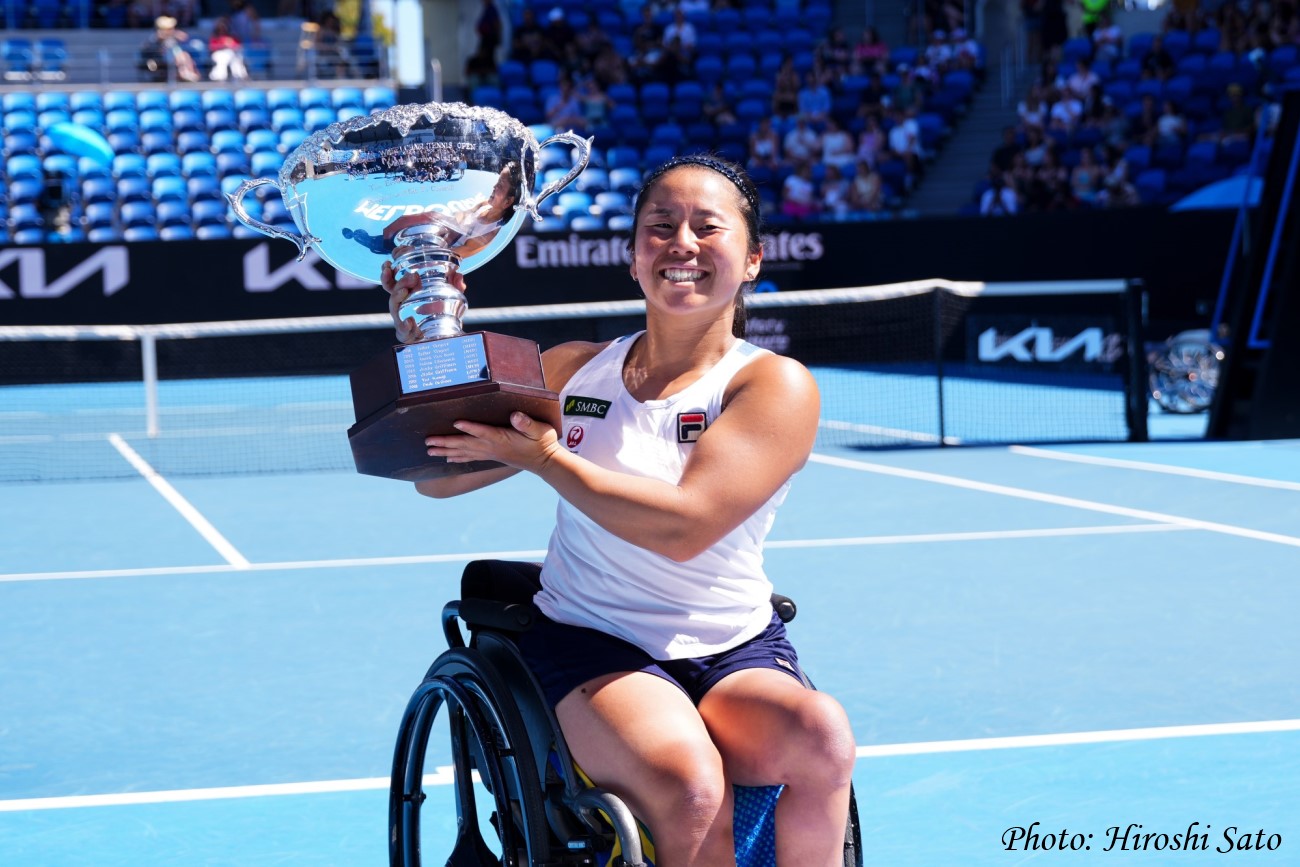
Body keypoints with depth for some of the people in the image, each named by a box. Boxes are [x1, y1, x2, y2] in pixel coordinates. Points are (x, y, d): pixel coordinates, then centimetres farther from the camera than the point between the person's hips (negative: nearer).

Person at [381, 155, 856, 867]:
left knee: (820, 739, -35)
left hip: (739, 654, 0)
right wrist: (420, 341, 1)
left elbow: (682, 526, -15)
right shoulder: (575, 369, 11)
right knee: (687, 784, -33)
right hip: (592, 644, 0)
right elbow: (436, 474, 13)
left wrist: (546, 458, -15)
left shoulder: (775, 384, -1)